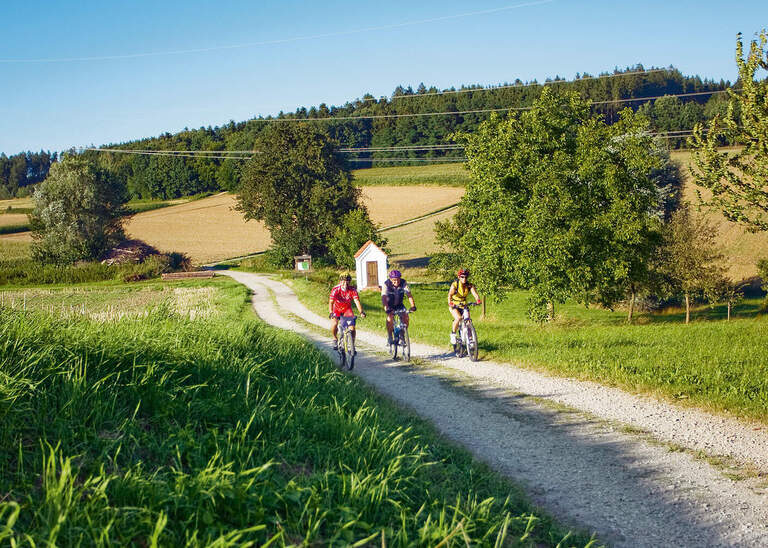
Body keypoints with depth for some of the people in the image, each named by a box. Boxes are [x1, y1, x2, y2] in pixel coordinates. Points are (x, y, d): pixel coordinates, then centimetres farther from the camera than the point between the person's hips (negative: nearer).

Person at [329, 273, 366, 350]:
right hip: (337, 309, -2)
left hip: (347, 309, 2)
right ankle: (335, 339, -2)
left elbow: (357, 301, -30)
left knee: (352, 328, -12)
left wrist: (361, 312, -46)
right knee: (334, 323, -28)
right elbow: (331, 302, -35)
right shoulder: (335, 289, -27)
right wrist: (331, 313, -51)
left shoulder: (352, 290, -22)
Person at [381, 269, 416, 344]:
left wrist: (413, 306, -45)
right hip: (389, 305, -2)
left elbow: (409, 295, -29)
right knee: (390, 317, -28)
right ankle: (389, 337, -11)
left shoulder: (403, 283, -22)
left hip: (399, 304, 2)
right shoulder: (386, 284, -26)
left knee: (405, 317, -18)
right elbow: (384, 298, -36)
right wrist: (386, 309, -52)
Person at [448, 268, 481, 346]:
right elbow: (450, 294, -32)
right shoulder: (455, 285, -19)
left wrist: (478, 300, -47)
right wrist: (450, 302, -52)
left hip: (463, 305, 3)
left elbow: (475, 293, -25)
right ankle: (453, 334, -9)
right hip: (454, 305, -3)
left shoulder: (469, 286, -11)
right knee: (458, 318, -29)